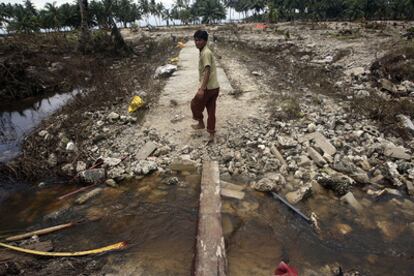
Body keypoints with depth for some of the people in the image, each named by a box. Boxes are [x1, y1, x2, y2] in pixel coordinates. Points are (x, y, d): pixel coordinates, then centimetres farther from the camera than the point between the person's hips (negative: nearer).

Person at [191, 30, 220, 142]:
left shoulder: (206, 53, -15)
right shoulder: (204, 52, 15)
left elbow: (207, 72, -24)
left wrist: (202, 89, -27)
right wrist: (201, 85, 29)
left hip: (208, 87, -10)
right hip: (214, 87, 10)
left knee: (195, 104, 12)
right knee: (211, 111, 12)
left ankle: (201, 123, 29)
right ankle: (211, 135, 19)